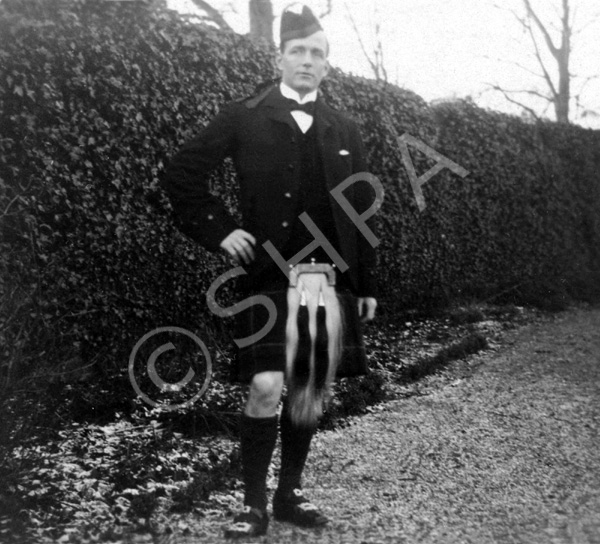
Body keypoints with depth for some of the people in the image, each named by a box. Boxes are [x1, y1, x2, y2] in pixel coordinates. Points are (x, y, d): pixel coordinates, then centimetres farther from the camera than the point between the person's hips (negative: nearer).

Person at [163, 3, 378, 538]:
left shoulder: (345, 130, 11)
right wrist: (218, 230, -2)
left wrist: (367, 286, 10)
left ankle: (291, 492, 24)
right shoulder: (244, 118, 1)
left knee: (313, 390, 8)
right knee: (267, 388, -11)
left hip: (332, 280, 4)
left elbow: (362, 215, 12)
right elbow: (181, 173, 4)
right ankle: (254, 504, 4)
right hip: (271, 277, -3)